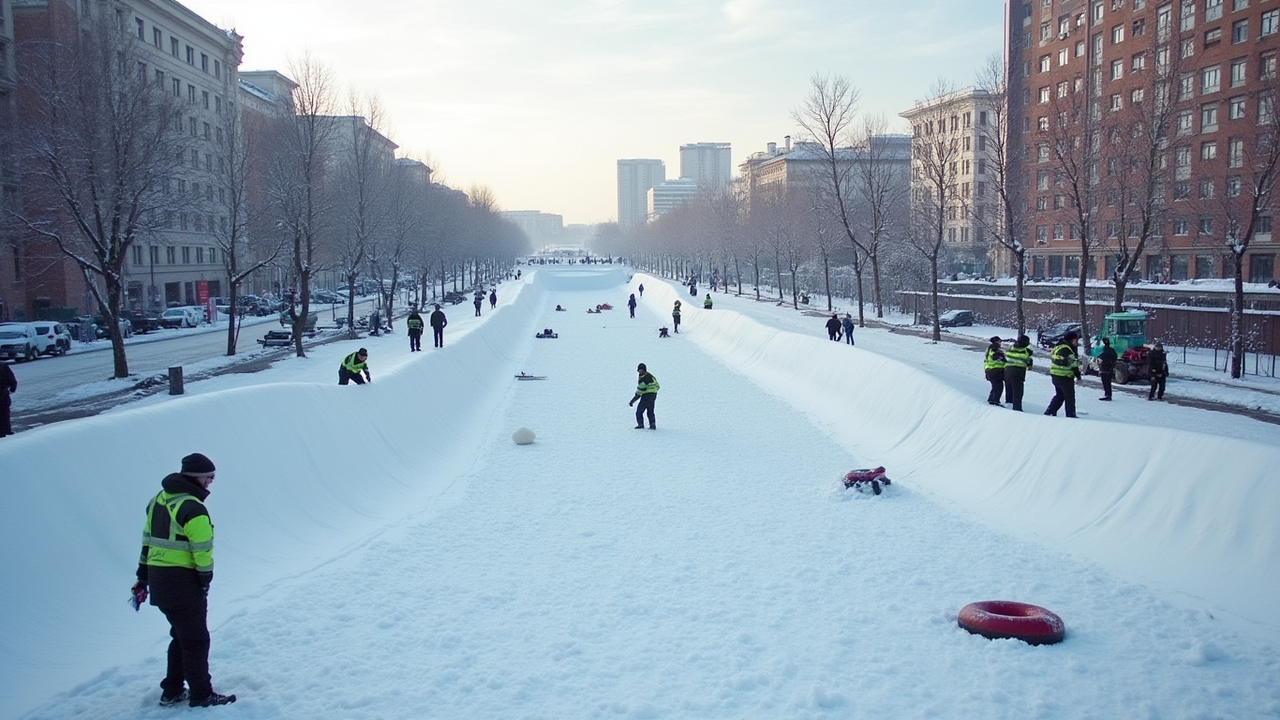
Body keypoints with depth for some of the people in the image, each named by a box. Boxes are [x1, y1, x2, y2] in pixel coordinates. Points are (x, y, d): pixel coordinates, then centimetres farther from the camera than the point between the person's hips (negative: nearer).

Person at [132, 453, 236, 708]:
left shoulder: (159, 499, 10)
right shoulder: (193, 508, -19)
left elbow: (148, 540, 15)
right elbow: (202, 550, -19)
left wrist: (143, 577, 20)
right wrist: (205, 579, -5)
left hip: (157, 579, 9)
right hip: (183, 582, -9)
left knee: (181, 636, 21)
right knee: (196, 640, 3)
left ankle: (172, 691, 28)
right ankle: (201, 695, 11)